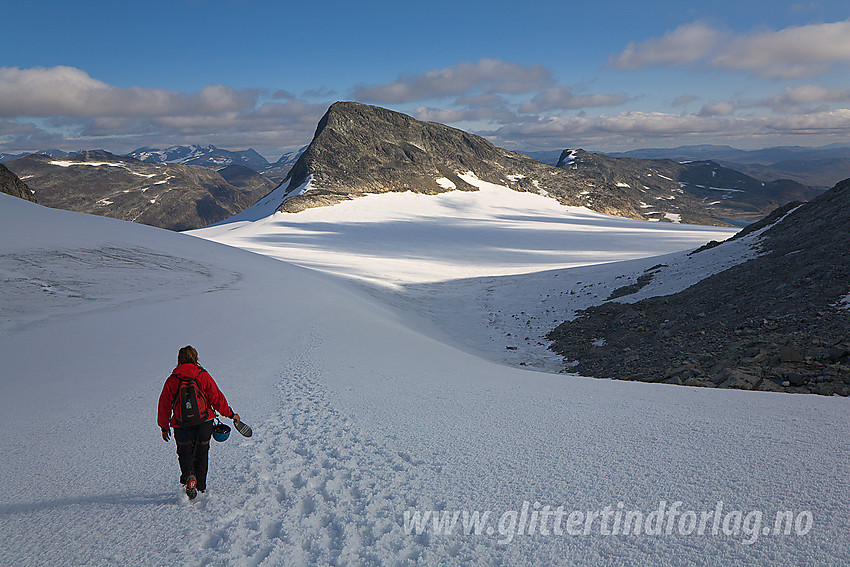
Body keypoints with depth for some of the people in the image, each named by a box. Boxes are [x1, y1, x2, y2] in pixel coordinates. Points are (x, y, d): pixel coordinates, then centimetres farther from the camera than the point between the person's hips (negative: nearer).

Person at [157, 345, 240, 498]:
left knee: (185, 453, 12)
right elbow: (216, 397, -2)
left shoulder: (171, 380, 2)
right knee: (201, 454, 17)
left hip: (181, 426, 0)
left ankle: (189, 476, -17)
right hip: (204, 423, 0)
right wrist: (230, 414, 8)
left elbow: (164, 405, 6)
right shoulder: (203, 376, -2)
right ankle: (201, 486, 21)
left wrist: (164, 427, 17)